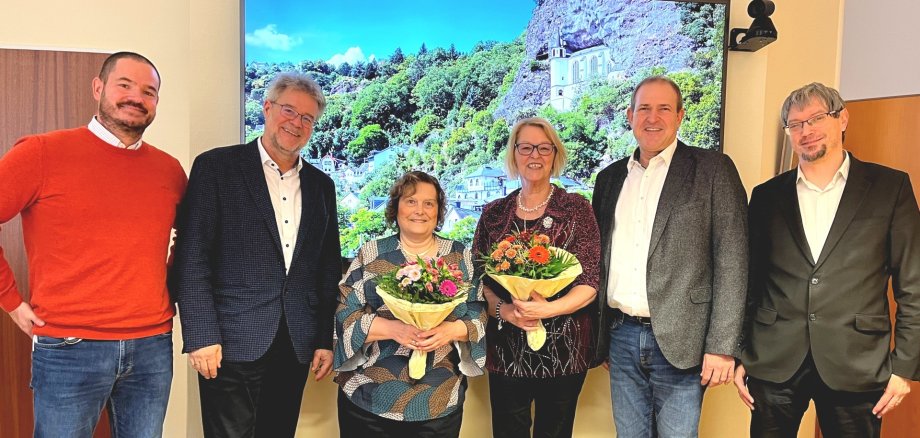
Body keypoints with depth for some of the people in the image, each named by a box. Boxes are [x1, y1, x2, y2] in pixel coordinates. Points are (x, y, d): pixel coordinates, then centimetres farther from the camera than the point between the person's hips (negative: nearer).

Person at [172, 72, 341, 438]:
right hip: (233, 343, -4)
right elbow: (192, 258, -6)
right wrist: (201, 336, -12)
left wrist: (326, 339, 9)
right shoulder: (216, 167, -1)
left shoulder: (320, 185, 13)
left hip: (296, 347, 5)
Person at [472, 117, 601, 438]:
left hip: (563, 349, -1)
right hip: (506, 351, 2)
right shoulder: (493, 213, 6)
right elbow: (477, 278, 4)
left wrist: (547, 309, -23)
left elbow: (590, 283, -7)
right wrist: (503, 310, -14)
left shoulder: (576, 208, -1)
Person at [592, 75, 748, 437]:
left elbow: (732, 261, -8)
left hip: (679, 341, -4)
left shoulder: (713, 170, -3)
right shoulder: (610, 177, 12)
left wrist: (722, 346, -12)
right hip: (621, 338, 5)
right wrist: (599, 333, 12)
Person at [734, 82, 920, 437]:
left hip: (856, 367, -1)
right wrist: (737, 355, 7)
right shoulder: (767, 195, 7)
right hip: (773, 363, 2)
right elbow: (749, 283, 9)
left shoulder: (890, 187, 2)